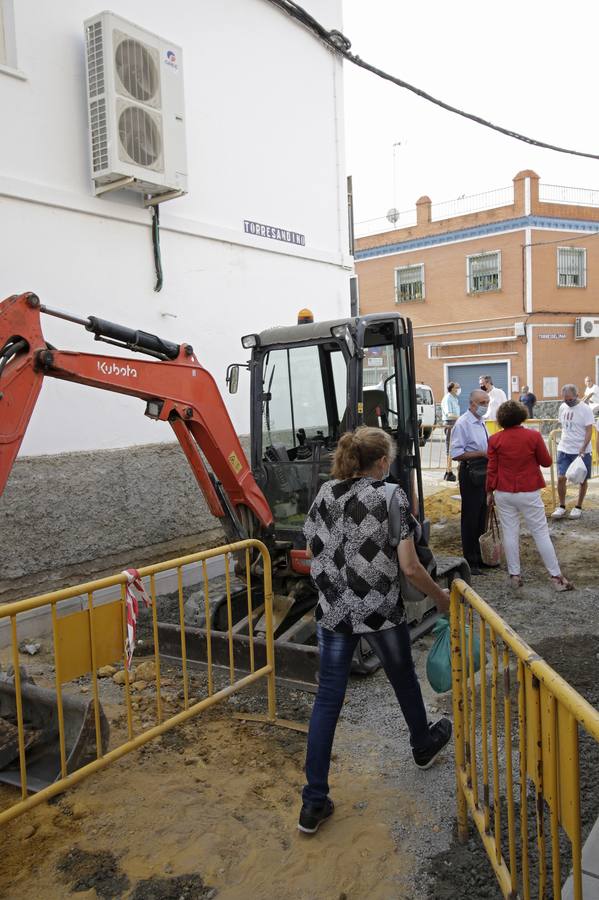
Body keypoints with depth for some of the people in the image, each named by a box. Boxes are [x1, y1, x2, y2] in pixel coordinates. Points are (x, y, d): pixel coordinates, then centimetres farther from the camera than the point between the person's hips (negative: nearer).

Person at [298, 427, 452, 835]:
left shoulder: (325, 494, 1)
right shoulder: (392, 497, -12)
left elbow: (313, 552, 8)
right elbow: (409, 567, -13)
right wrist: (440, 596, 3)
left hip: (334, 611, 3)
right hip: (381, 610, -3)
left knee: (327, 699, 8)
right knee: (403, 678, 24)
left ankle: (314, 801, 12)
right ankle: (424, 745, 51)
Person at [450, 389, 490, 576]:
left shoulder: (481, 422, 13)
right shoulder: (462, 424, -15)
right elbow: (456, 454, -21)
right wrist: (482, 453, -21)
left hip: (483, 473, 9)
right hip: (470, 474, -9)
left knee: (481, 517, 17)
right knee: (470, 518, -2)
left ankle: (480, 557, 29)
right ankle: (470, 562, 6)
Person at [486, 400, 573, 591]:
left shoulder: (495, 440, -4)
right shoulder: (534, 436, -8)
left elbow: (491, 469, -1)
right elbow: (546, 462, 0)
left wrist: (489, 492, 8)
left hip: (504, 493, 1)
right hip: (529, 493, -1)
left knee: (510, 533, 9)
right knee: (541, 533, 5)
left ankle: (514, 575, 13)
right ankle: (556, 576, 9)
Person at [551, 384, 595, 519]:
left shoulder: (585, 409, -10)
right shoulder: (562, 407, 6)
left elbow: (589, 431, -13)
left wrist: (582, 449, -22)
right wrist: (563, 440, 14)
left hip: (581, 451, -4)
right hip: (564, 449, 4)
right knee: (561, 478, -3)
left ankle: (578, 507, 21)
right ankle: (561, 506, 11)